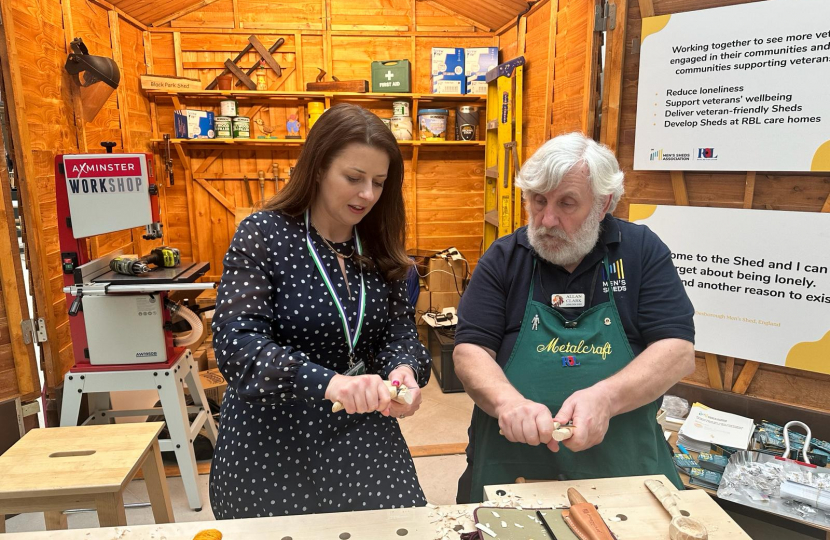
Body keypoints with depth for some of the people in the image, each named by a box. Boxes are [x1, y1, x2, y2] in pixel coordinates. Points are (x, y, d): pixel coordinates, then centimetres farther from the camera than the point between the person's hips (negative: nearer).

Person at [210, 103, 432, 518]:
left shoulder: (377, 245, 0)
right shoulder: (263, 235, -14)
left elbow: (399, 326, 3)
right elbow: (235, 343, -23)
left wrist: (405, 368, -21)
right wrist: (326, 382, -38)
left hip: (362, 432, 5)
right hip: (274, 438, -4)